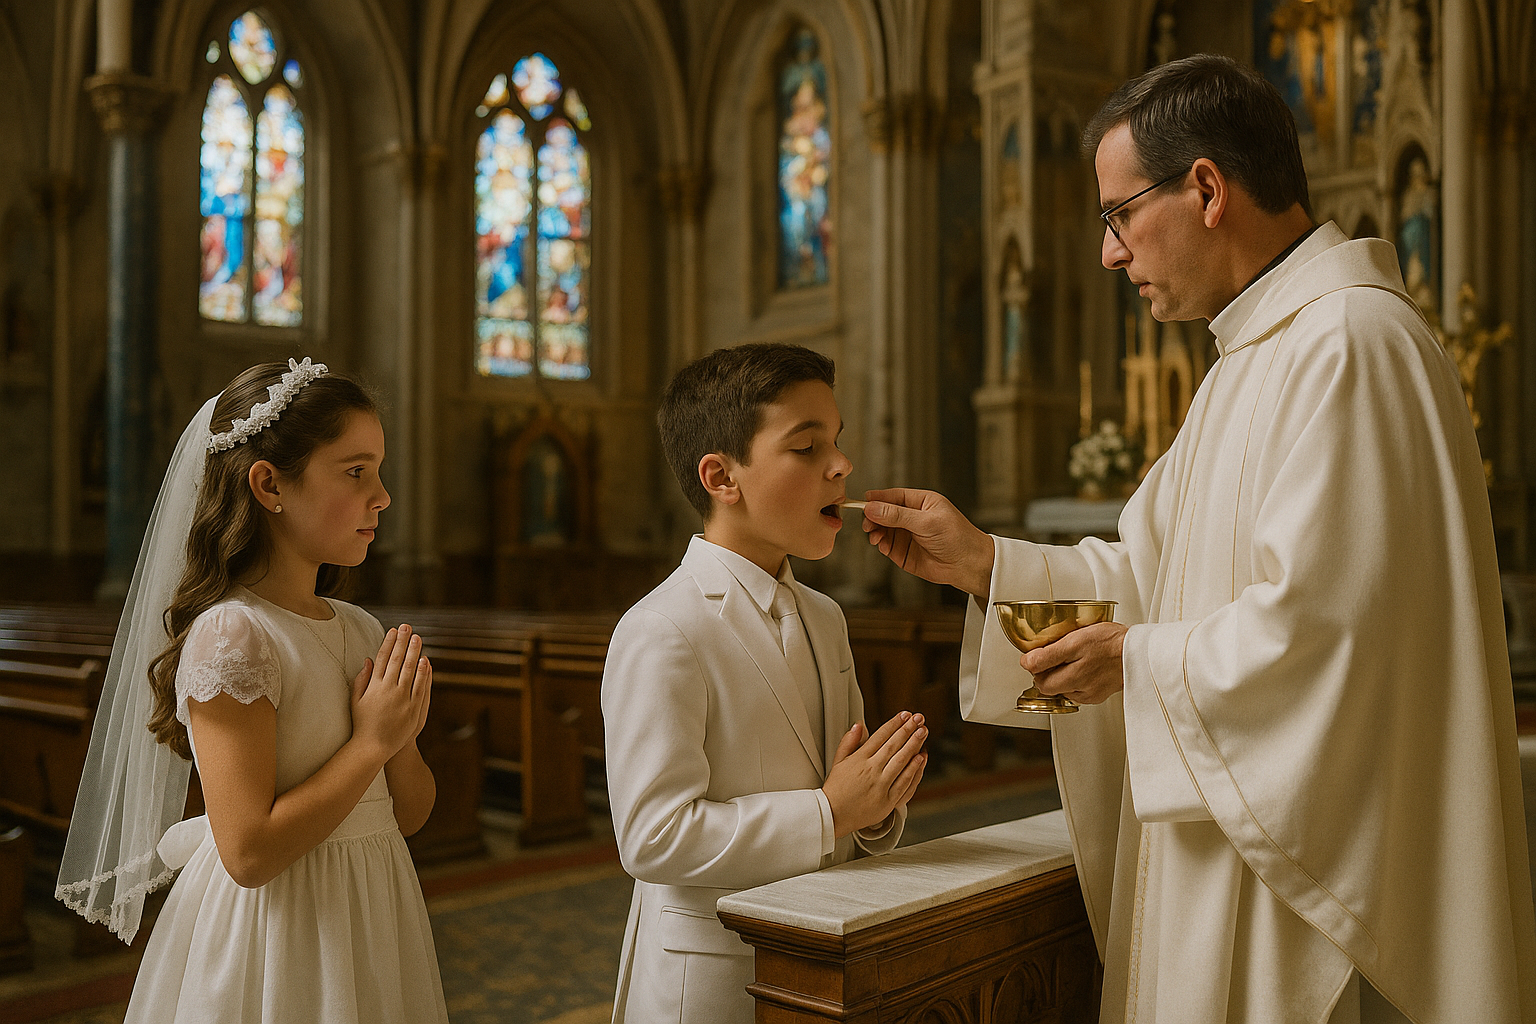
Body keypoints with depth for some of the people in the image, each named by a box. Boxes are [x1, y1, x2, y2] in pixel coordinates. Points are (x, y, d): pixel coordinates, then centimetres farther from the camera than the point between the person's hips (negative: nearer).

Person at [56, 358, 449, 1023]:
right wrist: (370, 741, -19)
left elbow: (410, 813, 7)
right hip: (277, 937, -7)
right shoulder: (231, 636, -19)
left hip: (371, 922, 7)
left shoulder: (362, 631, 2)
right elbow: (250, 854, -23)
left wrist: (403, 735, -11)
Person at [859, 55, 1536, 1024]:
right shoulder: (1261, 354, 16)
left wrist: (1141, 663, -13)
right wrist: (983, 563, 7)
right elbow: (1155, 571, 15)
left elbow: (1316, 625, -26)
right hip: (1237, 823, 10)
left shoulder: (1347, 345, -19)